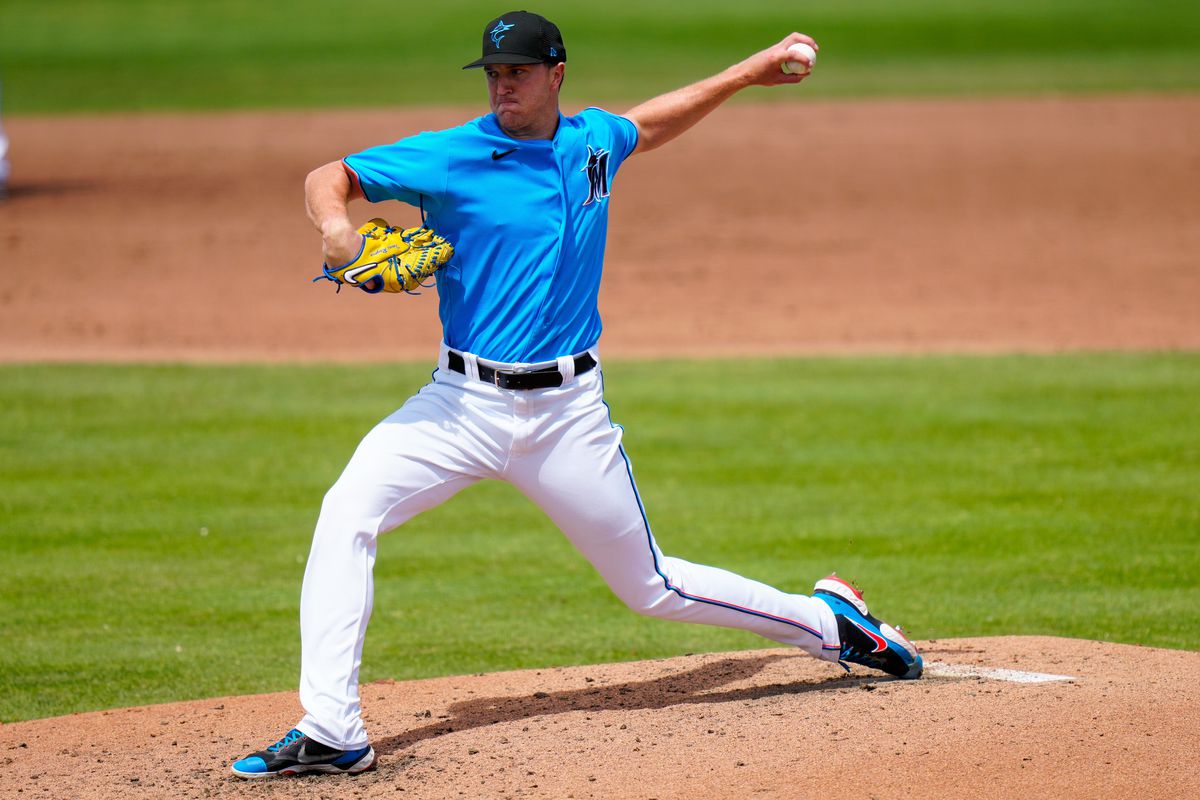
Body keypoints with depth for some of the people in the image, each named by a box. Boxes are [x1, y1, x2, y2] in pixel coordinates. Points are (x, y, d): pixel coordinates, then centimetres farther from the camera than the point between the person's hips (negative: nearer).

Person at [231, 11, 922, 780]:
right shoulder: (450, 157, -6)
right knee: (347, 514, -23)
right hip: (464, 401, -1)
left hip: (568, 413, 1)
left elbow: (653, 122, 29)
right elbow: (329, 177, -8)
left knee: (651, 587, 8)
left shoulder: (595, 141, 6)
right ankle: (331, 734, -24)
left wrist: (750, 72, 33)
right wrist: (337, 228, -29)